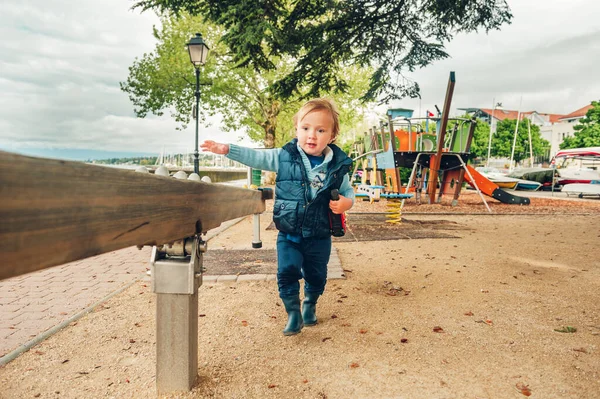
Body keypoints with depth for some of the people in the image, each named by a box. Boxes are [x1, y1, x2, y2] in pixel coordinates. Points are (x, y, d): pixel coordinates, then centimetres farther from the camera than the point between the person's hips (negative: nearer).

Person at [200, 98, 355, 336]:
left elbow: (347, 191, 6)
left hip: (319, 236, 1)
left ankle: (310, 305, 44)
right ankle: (293, 314, 18)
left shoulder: (338, 165, -6)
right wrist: (227, 149, -15)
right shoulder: (284, 156, -8)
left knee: (316, 276, 15)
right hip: (289, 233, 0)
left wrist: (346, 202, -16)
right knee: (287, 273, -4)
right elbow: (255, 157, -7)